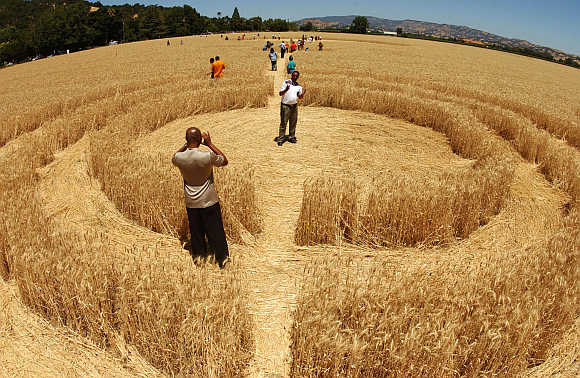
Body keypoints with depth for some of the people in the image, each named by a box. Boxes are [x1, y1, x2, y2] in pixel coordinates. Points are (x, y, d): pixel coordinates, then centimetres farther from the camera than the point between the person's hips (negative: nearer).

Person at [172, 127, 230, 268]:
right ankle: (222, 257, 23)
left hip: (191, 202, 3)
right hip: (209, 201, -3)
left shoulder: (179, 157, -12)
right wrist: (210, 144, -4)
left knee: (196, 232, 18)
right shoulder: (208, 156, -21)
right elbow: (225, 161, -2)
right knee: (215, 231, 11)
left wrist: (186, 145, 6)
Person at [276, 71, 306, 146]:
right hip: (285, 105, -5)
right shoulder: (286, 82, -4)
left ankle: (291, 137, 19)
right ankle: (280, 138, -3)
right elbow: (280, 94, -8)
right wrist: (285, 90, -27)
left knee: (293, 122, 9)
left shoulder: (298, 86, 11)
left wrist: (302, 93, -12)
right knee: (283, 122, -6)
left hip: (294, 105, 5)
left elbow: (300, 97, 9)